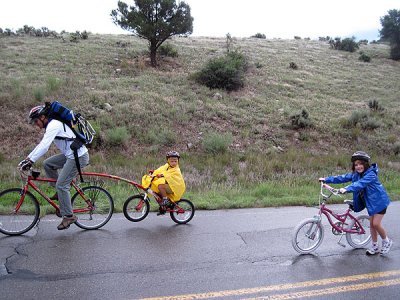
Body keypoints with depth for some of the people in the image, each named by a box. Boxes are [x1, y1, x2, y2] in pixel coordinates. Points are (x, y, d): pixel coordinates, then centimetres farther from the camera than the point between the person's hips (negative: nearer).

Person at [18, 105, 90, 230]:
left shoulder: (53, 125, -15)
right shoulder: (52, 125, 17)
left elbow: (44, 147, -25)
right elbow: (42, 145, 21)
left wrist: (30, 161, -26)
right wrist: (28, 158, 18)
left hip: (78, 157, -10)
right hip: (70, 154, 10)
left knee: (61, 185, -7)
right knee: (47, 163, 14)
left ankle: (68, 216, 3)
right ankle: (61, 192, 20)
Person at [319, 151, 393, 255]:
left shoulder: (371, 174, -26)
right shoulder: (355, 174, -2)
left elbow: (360, 184, -41)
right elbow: (342, 178, -5)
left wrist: (346, 189, -54)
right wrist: (326, 179, -11)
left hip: (379, 201, -7)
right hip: (370, 202, 7)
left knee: (376, 224, -9)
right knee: (371, 224, 9)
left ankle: (387, 241, 16)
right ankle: (375, 247, 20)